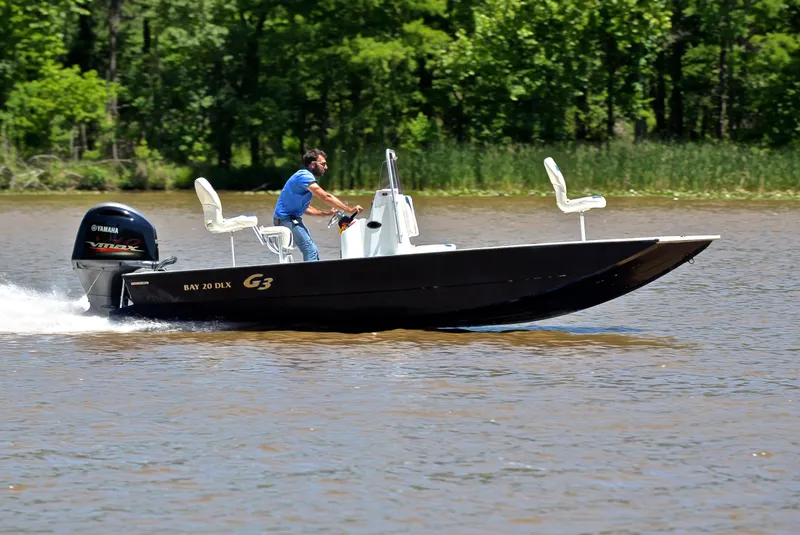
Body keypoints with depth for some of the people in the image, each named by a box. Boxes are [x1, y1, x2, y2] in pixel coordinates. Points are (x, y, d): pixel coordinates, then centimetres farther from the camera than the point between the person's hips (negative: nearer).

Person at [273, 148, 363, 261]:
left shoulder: (305, 176, 17)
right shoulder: (304, 177, -17)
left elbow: (305, 208, 22)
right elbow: (326, 197, -25)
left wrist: (326, 213, 12)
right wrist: (349, 210, -24)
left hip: (293, 218, 11)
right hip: (286, 219, -11)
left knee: (312, 251, 14)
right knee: (310, 251, -18)